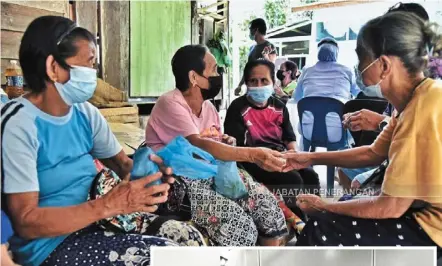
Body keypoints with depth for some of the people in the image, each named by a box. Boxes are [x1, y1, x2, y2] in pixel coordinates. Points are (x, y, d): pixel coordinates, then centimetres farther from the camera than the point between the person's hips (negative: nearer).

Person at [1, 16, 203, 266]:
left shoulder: (86, 113, 1)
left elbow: (123, 164, 10)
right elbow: (25, 221, -22)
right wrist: (108, 204, -30)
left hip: (89, 225, 7)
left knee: (189, 236, -4)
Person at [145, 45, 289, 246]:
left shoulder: (207, 106, 7)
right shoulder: (170, 104, -17)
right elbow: (199, 145, -32)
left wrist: (226, 143, -6)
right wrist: (253, 154, -41)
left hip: (212, 174, 7)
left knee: (267, 204, -8)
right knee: (240, 225, -25)